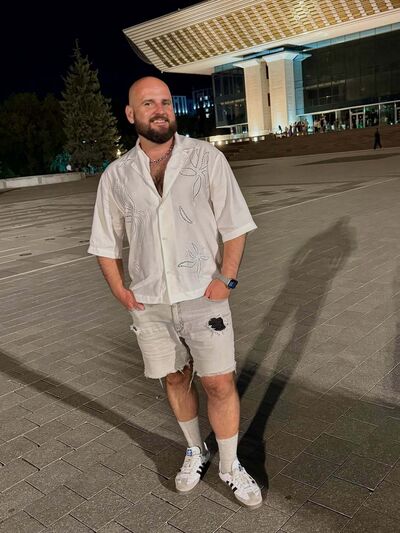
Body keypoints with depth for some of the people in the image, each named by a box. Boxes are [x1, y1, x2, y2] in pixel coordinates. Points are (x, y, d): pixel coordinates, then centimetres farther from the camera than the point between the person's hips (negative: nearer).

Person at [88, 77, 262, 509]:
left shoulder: (206, 158, -3)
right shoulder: (116, 176, 3)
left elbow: (234, 224, -3)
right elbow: (105, 242, 10)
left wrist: (226, 279, -12)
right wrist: (120, 290, 0)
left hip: (202, 296, -2)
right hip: (148, 303, 2)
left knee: (219, 383, 1)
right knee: (175, 379, 15)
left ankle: (230, 467, 23)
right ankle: (194, 452, 38)